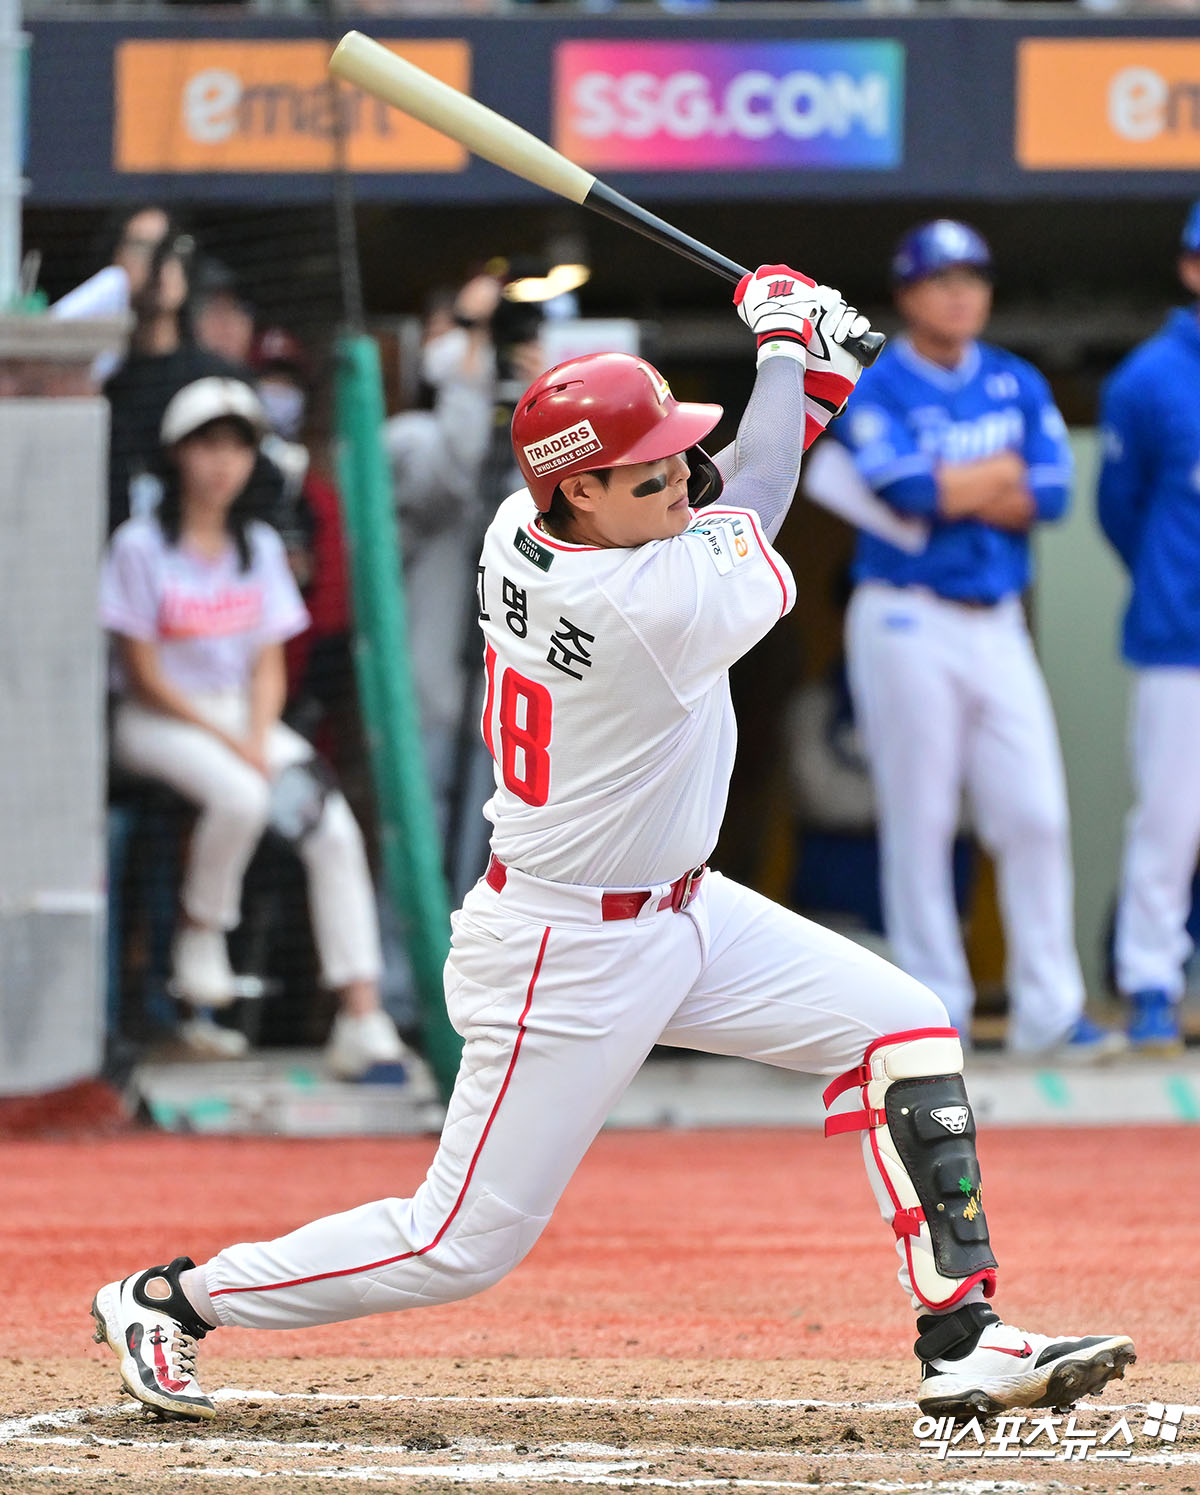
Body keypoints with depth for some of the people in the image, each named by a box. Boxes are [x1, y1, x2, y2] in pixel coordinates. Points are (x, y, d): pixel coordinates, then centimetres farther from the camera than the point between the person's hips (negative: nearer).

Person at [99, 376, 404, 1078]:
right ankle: (200, 935, -9)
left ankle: (362, 1018, -24)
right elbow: (145, 675, -10)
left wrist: (259, 743, -10)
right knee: (240, 797, -36)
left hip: (246, 717, 5)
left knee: (334, 826, -19)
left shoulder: (260, 547, 10)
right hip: (159, 722, -5)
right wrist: (231, 745, -15)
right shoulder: (142, 546, -7)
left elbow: (269, 666, 9)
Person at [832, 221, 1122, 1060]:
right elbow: (908, 489, -20)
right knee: (919, 822, -2)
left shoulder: (1018, 385, 11)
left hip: (997, 624, 5)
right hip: (908, 621, -5)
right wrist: (1004, 473, -7)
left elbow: (1052, 493, -1)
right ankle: (935, 1009, 4)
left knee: (1037, 817, -1)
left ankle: (1048, 1011, 1)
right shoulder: (877, 391, -4)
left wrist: (952, 489, -11)